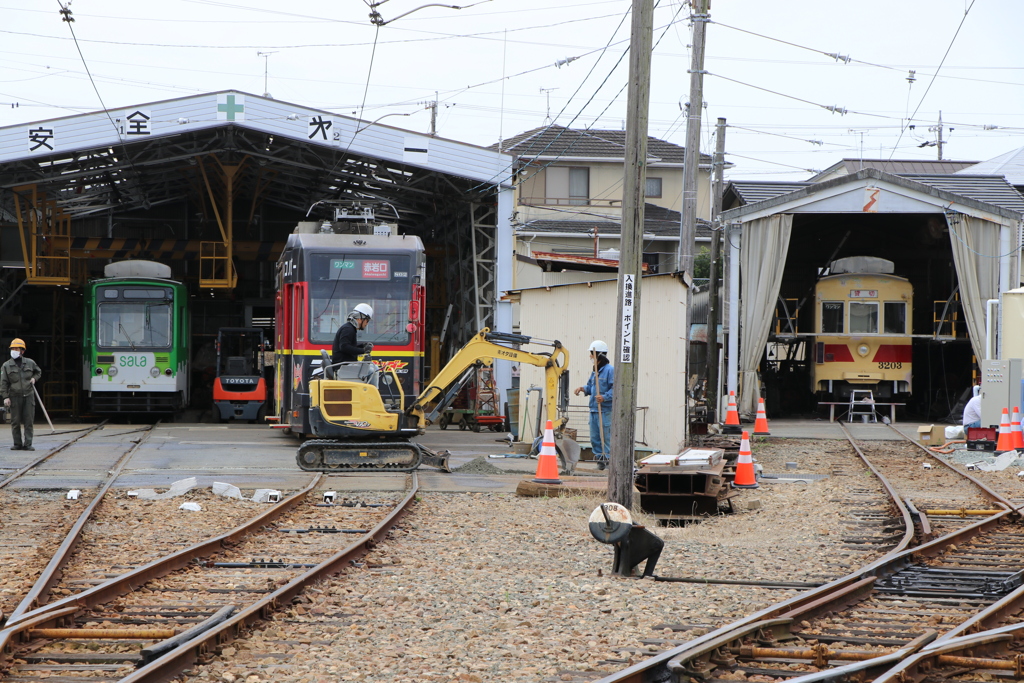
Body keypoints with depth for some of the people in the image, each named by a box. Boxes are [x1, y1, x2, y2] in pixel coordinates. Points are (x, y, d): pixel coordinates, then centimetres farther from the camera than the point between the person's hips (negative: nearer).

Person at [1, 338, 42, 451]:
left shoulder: (30, 363, 7)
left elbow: (38, 372, 26)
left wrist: (34, 378, 5)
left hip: (28, 395, 1)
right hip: (14, 396, -1)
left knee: (29, 421, -4)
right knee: (15, 422, 1)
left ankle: (27, 444, -2)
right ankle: (17, 444, 9)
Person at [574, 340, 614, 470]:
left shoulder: (610, 370, -10)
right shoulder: (595, 371, 17)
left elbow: (615, 389, -16)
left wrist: (605, 397, -28)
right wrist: (583, 389, 6)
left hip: (605, 410, -9)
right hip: (594, 409, 9)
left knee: (606, 436, -8)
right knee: (594, 437, 10)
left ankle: (607, 458, -5)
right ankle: (599, 458, 17)